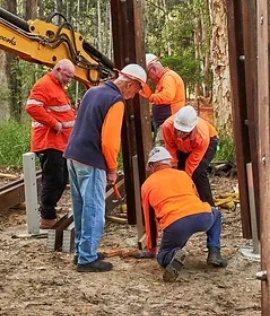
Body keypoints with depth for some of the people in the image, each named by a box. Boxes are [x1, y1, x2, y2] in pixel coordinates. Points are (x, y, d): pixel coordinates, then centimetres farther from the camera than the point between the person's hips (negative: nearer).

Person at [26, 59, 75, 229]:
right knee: (53, 180, -8)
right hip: (49, 143, -11)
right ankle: (47, 218, -2)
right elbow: (32, 107, -26)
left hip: (60, 143, 11)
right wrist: (54, 123, -24)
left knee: (61, 180, 14)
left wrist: (72, 114, 10)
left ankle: (49, 211, 23)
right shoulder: (44, 85, -13)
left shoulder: (58, 86, 21)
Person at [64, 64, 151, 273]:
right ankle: (87, 259, 0)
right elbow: (109, 140, -18)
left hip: (73, 155, 9)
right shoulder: (116, 101, -13)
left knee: (82, 207, 17)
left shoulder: (93, 91, 13)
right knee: (93, 210, -3)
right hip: (90, 161, -9)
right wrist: (112, 168, -5)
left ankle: (81, 251, 25)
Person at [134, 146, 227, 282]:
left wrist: (151, 249, 42)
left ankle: (173, 255, -13)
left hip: (175, 224, -2)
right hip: (202, 216, 3)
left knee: (163, 257, 23)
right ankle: (214, 253, 19)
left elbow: (150, 220, 29)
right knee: (215, 214, 38)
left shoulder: (147, 184, 24)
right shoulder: (183, 174, 30)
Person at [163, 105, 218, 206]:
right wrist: (174, 168, -17)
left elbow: (192, 162, -32)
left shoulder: (202, 136, -44)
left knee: (198, 172, -22)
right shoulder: (168, 125, -38)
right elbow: (170, 148, -19)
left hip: (209, 139, -4)